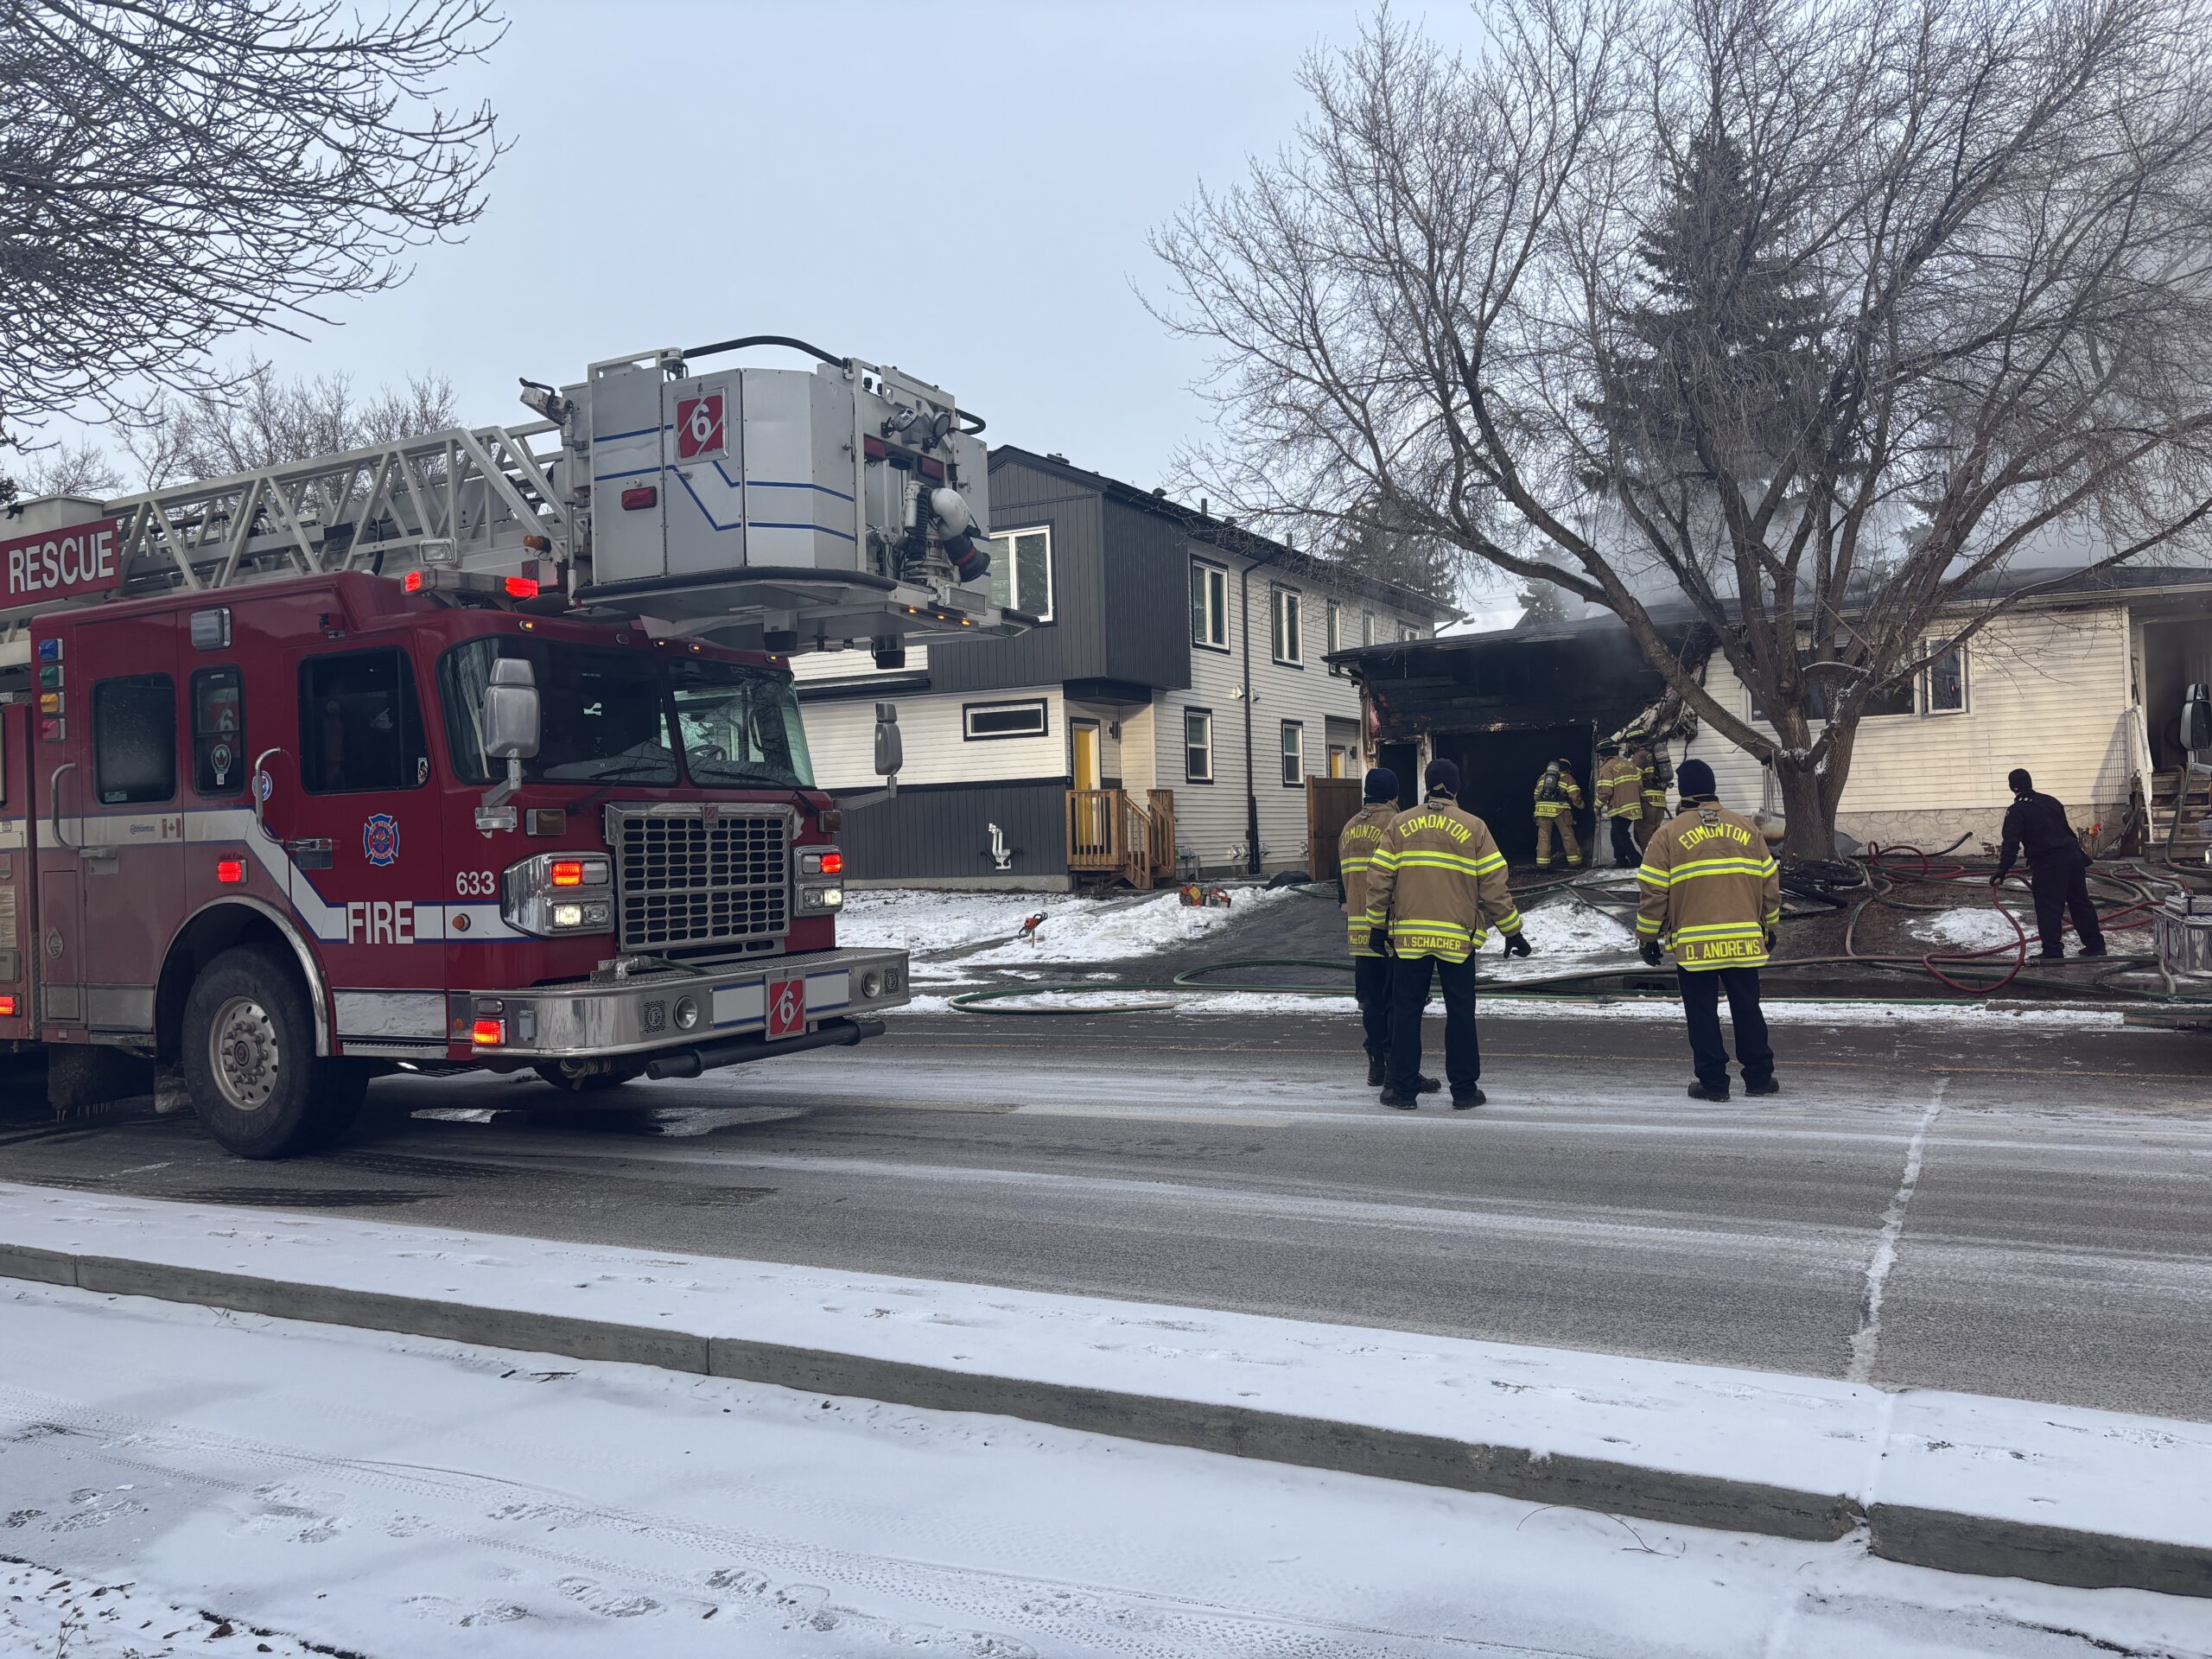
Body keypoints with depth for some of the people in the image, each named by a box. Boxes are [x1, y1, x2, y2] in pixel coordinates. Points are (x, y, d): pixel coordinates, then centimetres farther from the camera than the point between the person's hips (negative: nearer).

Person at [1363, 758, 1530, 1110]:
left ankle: (1403, 1090, 10)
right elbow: (1494, 886, -2)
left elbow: (1379, 879, 1)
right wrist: (1512, 931, 7)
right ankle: (1464, 1090, 12)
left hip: (1408, 936, 1)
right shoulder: (1474, 827, 0)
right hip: (1458, 937, -1)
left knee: (1406, 1011, 7)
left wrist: (1377, 925, 10)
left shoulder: (1400, 824, 3)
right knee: (1460, 1012, 8)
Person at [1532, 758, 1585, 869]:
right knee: (1568, 836, 7)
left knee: (1543, 837, 6)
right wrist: (1581, 806, 17)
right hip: (1560, 810, -3)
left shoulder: (1542, 777, 22)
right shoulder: (1567, 778, 10)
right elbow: (1575, 796, 0)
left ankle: (1542, 863, 1)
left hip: (1542, 809, 3)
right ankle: (1575, 862, 11)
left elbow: (1536, 796, 23)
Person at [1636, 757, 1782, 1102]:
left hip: (1693, 944, -3)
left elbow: (1654, 892, -5)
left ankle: (1713, 1083, 7)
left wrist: (1648, 937, 5)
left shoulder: (1669, 834, -4)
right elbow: (1770, 882, 12)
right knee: (1747, 1009, 13)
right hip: (1745, 941, 3)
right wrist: (1769, 927, 23)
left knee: (1703, 1014, 5)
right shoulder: (1746, 828, 7)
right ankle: (1759, 1077, 19)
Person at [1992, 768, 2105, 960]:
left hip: (2047, 864, -7)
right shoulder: (2050, 802, 17)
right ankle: (2095, 945, 24)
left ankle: (2053, 953, -7)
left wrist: (2002, 871, -19)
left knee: (2048, 908, -3)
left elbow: (2011, 844, -15)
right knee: (2080, 902, 16)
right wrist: (2083, 857, 35)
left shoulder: (2016, 811, -5)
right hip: (2072, 856, 7)